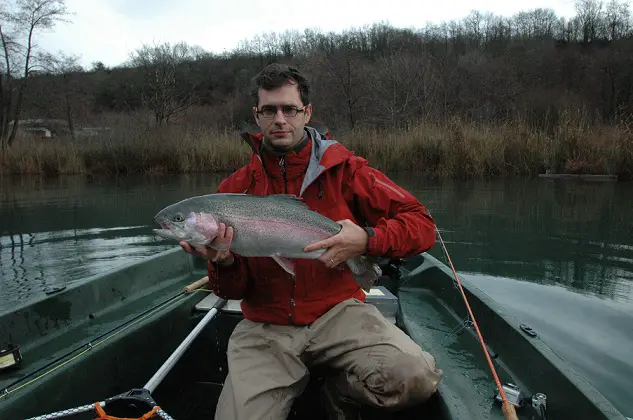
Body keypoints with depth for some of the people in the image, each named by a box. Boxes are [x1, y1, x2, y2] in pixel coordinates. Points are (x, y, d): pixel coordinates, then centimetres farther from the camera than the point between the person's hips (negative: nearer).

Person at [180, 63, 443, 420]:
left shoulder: (343, 169, -2)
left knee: (417, 377, -25)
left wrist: (367, 240, -21)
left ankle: (343, 389, 7)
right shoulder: (235, 188, 3)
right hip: (265, 328, 2)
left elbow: (421, 224, -3)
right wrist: (223, 262, -18)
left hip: (337, 311, -1)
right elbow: (233, 291, 5)